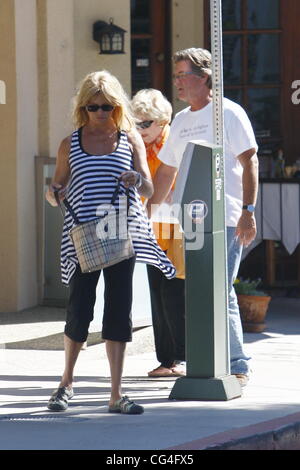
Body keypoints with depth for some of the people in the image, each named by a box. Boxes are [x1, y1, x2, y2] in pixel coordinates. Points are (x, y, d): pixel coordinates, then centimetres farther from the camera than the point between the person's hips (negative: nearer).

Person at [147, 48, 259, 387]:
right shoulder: (181, 121, 18)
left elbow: (249, 162, -7)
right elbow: (166, 171, 24)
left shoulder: (228, 113, -2)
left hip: (226, 219, -7)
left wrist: (248, 212, -15)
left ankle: (237, 366, -3)